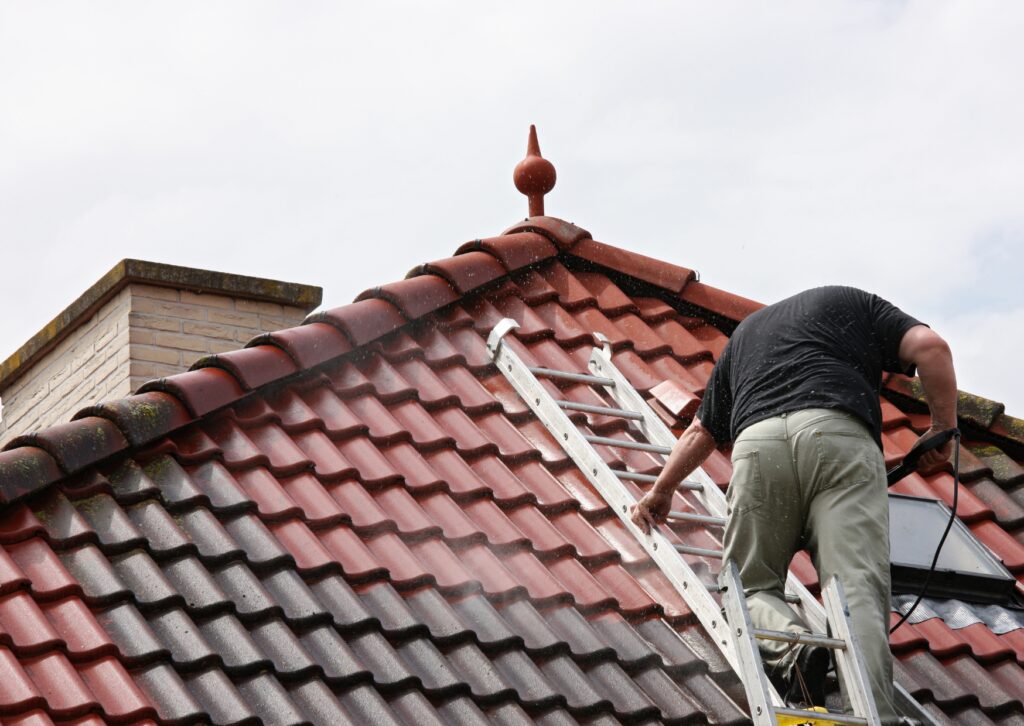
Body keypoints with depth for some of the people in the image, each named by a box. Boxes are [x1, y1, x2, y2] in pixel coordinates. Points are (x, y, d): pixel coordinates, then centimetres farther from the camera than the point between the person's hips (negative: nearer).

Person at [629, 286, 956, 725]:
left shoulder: (744, 333, 39)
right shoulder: (854, 302, 31)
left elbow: (701, 432, 45)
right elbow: (929, 346, 11)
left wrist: (661, 490, 59)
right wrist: (943, 429, 20)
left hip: (758, 442, 2)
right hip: (840, 433, -2)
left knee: (751, 584, 14)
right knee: (857, 589, -10)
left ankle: (789, 645, -18)